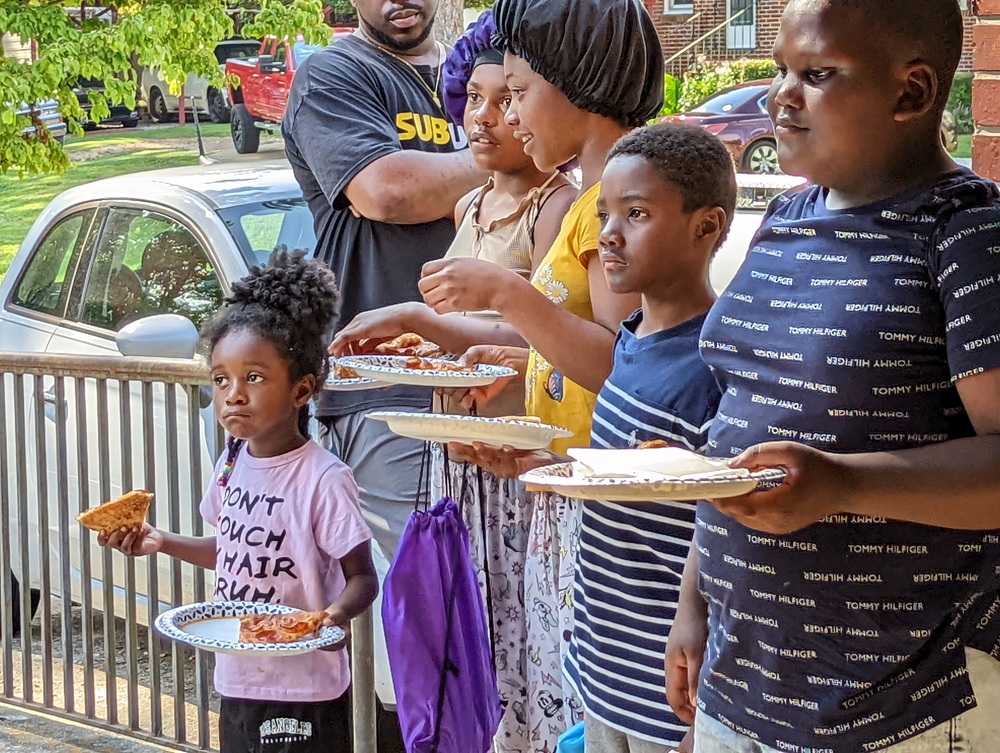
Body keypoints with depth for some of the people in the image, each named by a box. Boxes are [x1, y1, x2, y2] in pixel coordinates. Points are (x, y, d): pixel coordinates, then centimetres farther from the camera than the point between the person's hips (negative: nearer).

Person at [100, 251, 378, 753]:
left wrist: (339, 612, -32)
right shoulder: (233, 463, 4)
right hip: (238, 683, 7)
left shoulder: (323, 479, -18)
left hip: (304, 691, -7)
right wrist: (161, 542, 10)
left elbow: (362, 577, -13)